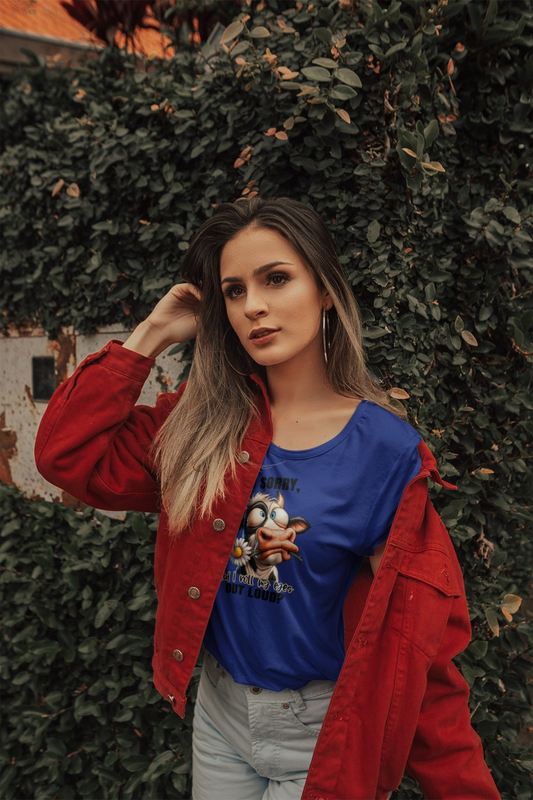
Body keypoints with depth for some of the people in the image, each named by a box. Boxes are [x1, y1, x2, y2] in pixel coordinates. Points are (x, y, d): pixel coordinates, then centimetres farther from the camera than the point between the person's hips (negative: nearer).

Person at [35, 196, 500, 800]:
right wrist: (150, 336, -11)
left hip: (324, 728, -3)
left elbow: (420, 633, -12)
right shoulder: (206, 423, -6)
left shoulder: (384, 449, -17)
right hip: (218, 707, 4)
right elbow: (69, 455, -9)